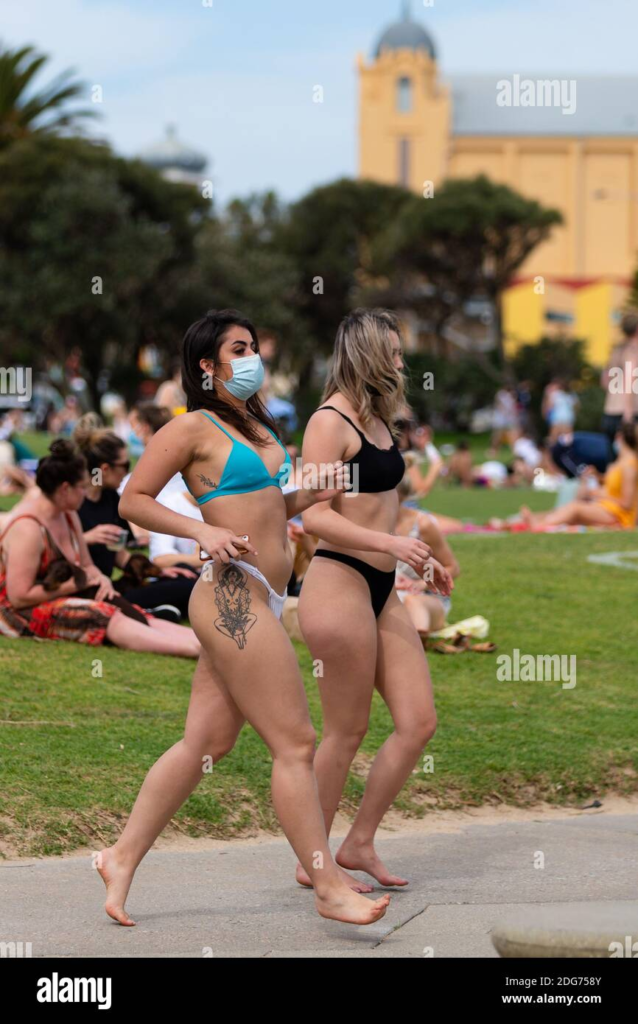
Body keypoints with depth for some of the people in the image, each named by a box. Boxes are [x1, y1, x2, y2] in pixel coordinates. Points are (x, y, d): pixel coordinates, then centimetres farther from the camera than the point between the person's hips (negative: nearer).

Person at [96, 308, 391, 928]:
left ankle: (123, 859, 18)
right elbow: (132, 501, -5)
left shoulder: (257, 428, 21)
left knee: (206, 741, 10)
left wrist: (310, 496, 12)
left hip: (260, 600, 9)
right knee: (294, 743, -9)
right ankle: (328, 888, -5)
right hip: (232, 596, -9)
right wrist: (201, 531, -16)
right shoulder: (193, 428, -5)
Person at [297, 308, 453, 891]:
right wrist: (391, 543, -27)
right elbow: (316, 518, -18)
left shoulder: (376, 421, 18)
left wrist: (421, 561, 29)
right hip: (339, 585, -9)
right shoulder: (330, 422, -10)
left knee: (420, 722, 4)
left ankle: (360, 844, 15)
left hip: (380, 590, 9)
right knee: (347, 732, -1)